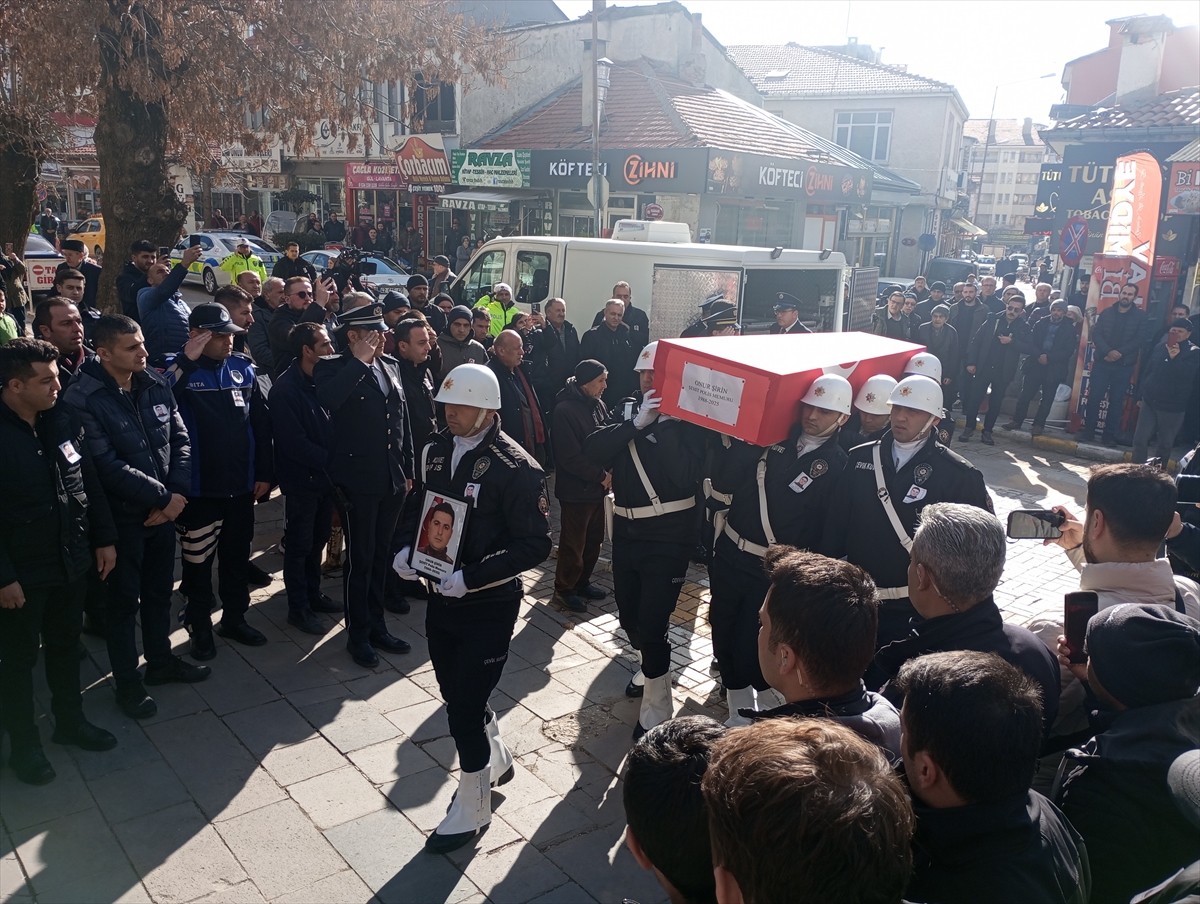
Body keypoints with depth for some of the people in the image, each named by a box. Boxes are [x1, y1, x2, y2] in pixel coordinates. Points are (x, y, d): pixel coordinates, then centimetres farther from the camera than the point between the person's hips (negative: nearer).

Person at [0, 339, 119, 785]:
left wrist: (104, 538, 6)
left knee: (66, 645, 21)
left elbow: (90, 483, 6)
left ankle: (70, 721, 39)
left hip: (72, 560, 5)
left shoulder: (64, 420, -2)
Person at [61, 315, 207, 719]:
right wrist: (164, 496, -18)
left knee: (159, 591, 20)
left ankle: (161, 661, 38)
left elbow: (181, 439, 1)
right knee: (124, 600, 9)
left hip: (164, 511, 5)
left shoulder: (155, 384, 0)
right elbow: (108, 466, -22)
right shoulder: (82, 399, -18)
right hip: (122, 516, -5)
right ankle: (127, 682, 25)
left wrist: (177, 493, -11)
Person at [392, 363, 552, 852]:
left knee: (465, 707, 1)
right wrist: (407, 547, -4)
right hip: (441, 594, 7)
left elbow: (535, 545, -18)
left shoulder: (516, 468, -19)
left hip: (489, 604, -6)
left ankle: (472, 806, 26)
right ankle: (496, 758, 49)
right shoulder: (435, 450, 1)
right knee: (456, 696, 20)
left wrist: (472, 577, -25)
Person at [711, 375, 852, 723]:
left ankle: (745, 717, 25)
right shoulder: (772, 440, 1)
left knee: (751, 647, -1)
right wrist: (750, 440, -14)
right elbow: (722, 481, -5)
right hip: (729, 555, 5)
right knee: (723, 633, 14)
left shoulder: (838, 466, -8)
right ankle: (740, 708, 36)